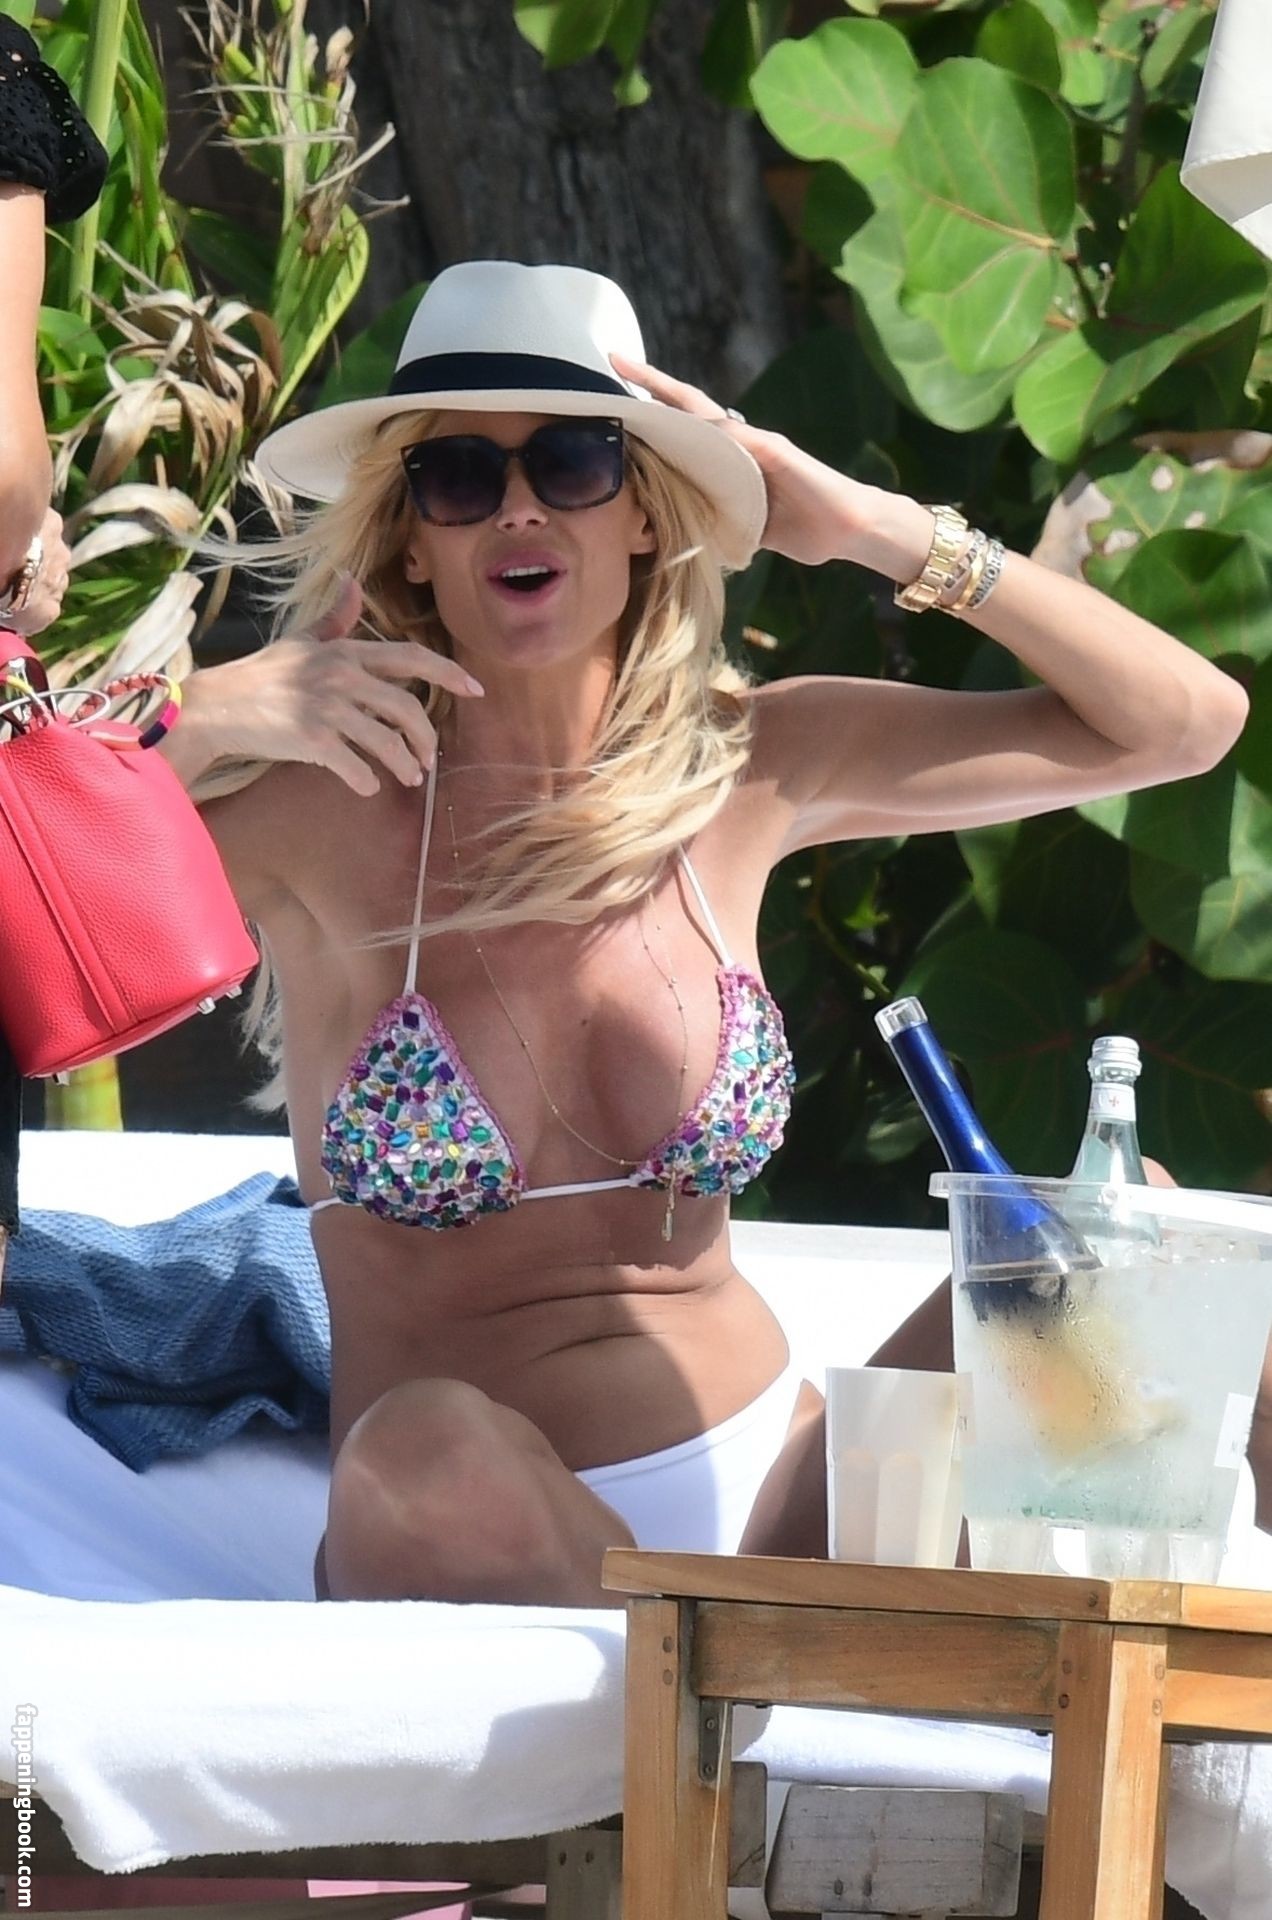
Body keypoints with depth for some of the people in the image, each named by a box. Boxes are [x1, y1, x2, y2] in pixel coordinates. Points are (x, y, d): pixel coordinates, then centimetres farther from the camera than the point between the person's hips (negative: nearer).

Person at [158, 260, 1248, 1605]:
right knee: (432, 1450, -38)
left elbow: (1181, 720, 6)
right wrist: (196, 717, -23)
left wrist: (882, 532, -3)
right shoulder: (326, 805, -5)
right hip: (469, 1549, -3)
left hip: (771, 1487, 3)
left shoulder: (747, 767, 5)